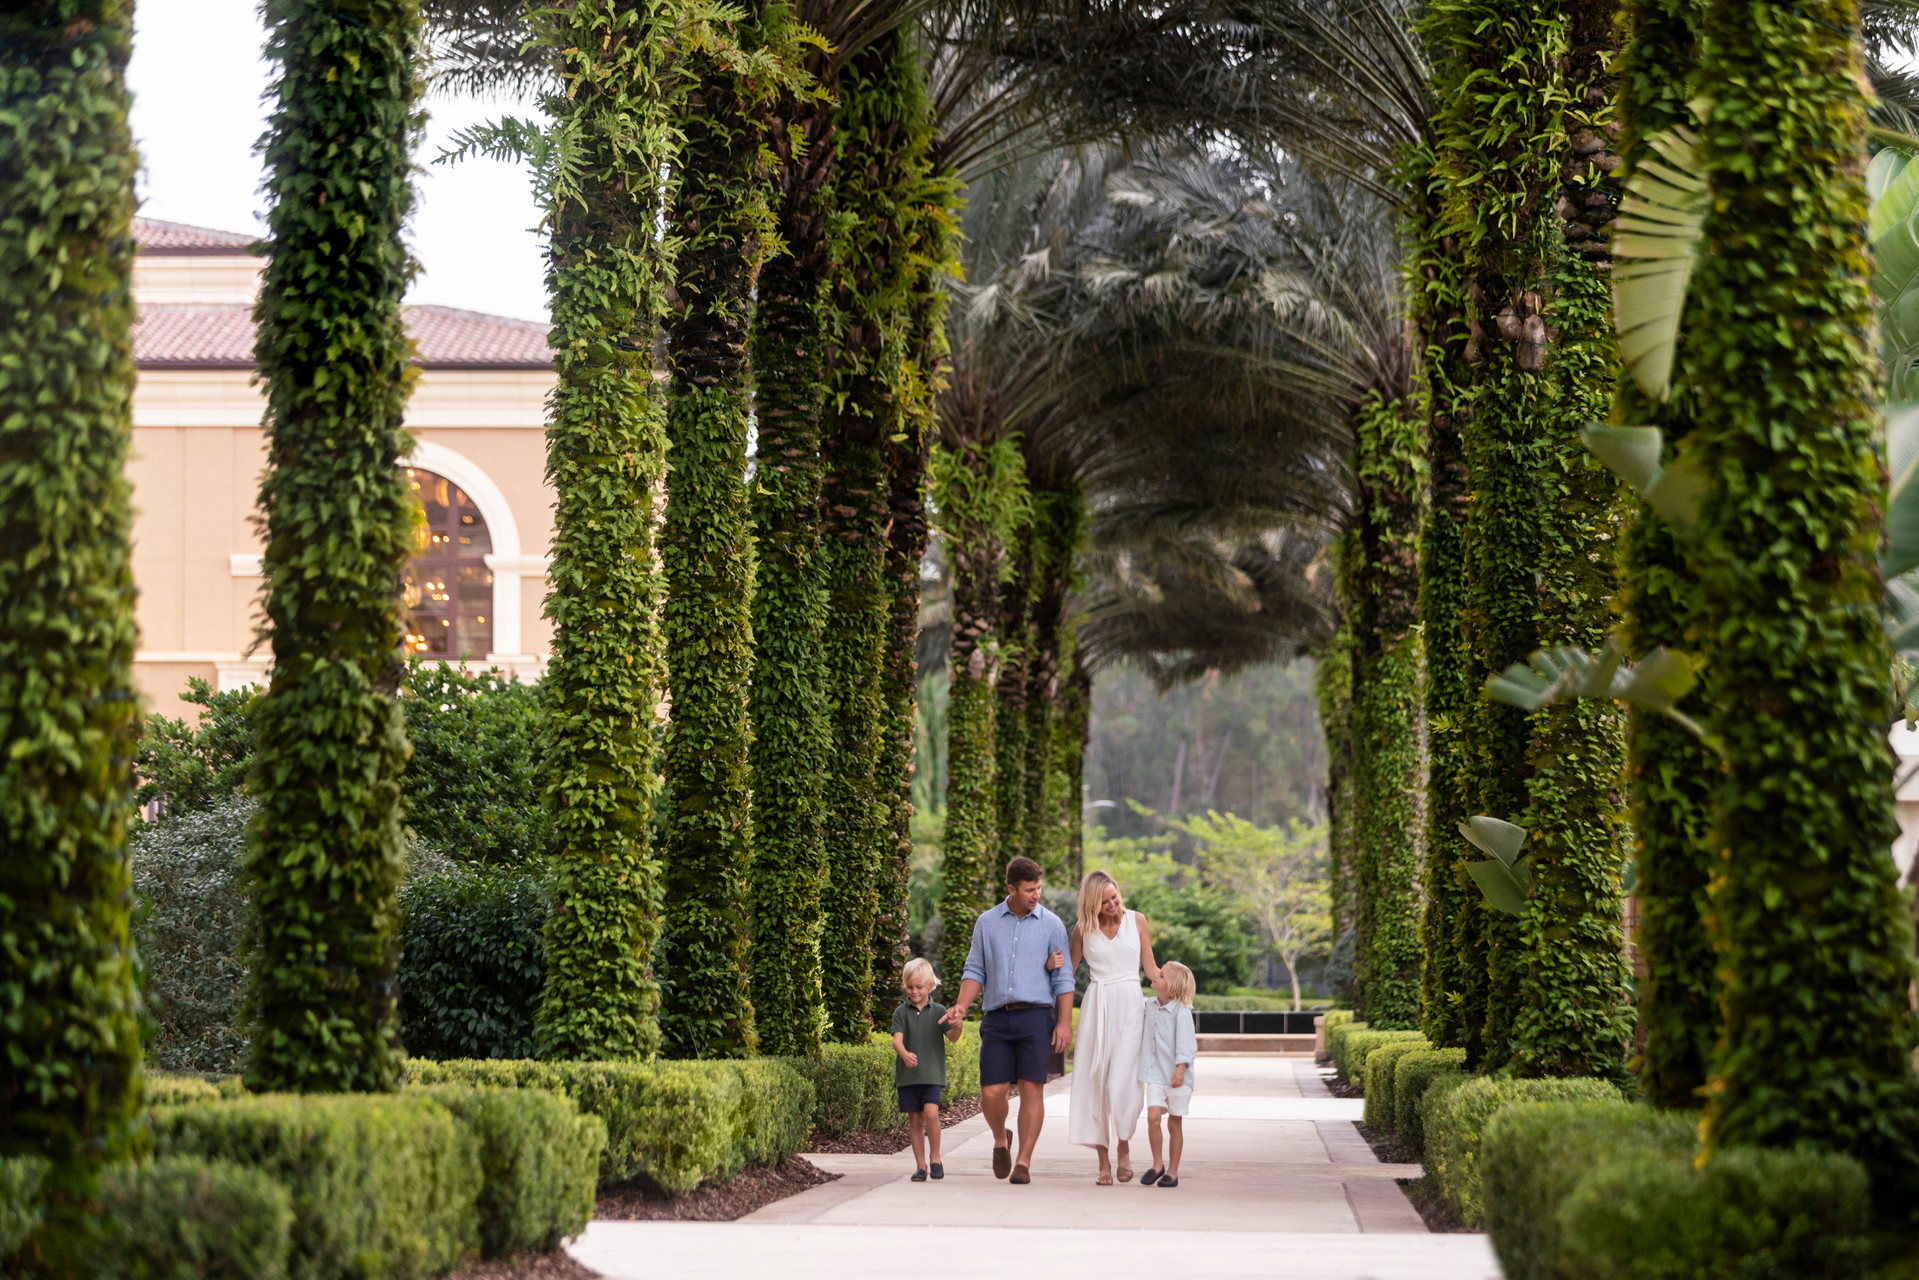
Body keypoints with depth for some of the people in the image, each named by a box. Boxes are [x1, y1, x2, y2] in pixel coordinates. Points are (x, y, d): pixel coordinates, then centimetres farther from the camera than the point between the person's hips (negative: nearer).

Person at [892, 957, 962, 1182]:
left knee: (931, 1113, -18)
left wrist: (958, 1024, -23)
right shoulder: (901, 1012, 4)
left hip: (932, 1074, -1)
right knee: (915, 1121, 3)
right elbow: (897, 1039, -8)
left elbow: (952, 1036, -1)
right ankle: (921, 1166, 12)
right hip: (908, 1076, 1)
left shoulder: (938, 1011, 5)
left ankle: (935, 1157, -1)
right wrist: (904, 1054, -29)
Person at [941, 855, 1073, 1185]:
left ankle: (1023, 1163, -1)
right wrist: (961, 1007, -3)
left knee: (1031, 1089, -7)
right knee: (992, 1093, -5)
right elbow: (975, 970, 12)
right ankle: (1000, 1141, 24)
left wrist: (1065, 1022, -4)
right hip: (998, 1018, 2)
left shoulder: (1051, 924, 6)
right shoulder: (987, 923, 11)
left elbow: (1063, 979, 5)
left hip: (1036, 1014, -1)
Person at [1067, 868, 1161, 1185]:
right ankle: (1103, 1161, 4)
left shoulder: (1136, 921, 6)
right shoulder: (1083, 930, 6)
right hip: (1096, 1005, 1)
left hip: (1129, 1004, -1)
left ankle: (1123, 1150, 9)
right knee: (1095, 1082, -2)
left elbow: (1151, 967, 11)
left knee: (1122, 1084, -12)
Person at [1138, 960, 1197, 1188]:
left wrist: (1180, 1069, -25)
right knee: (1153, 1116, -10)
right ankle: (1157, 1164, 5)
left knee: (1175, 1123, 4)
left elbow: (1186, 1043, -17)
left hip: (1177, 1076, -5)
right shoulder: (1150, 1005, 7)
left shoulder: (1181, 1011, -13)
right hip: (1155, 1073, 5)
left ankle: (1172, 1171, 14)